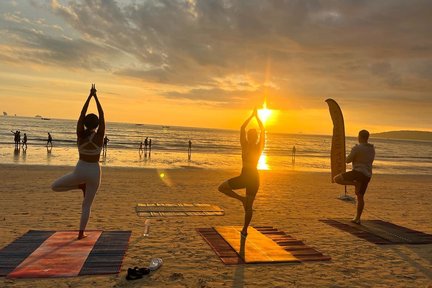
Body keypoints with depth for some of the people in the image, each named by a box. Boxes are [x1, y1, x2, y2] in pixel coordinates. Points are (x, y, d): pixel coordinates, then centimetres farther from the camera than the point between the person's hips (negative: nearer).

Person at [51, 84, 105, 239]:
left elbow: (82, 114, -1)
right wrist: (96, 97, 0)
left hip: (80, 170, 0)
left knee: (55, 186, 23)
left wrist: (90, 96, 2)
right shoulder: (99, 136, -11)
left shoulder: (80, 134, -7)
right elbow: (102, 115, -4)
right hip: (94, 172, 1)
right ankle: (81, 233, 11)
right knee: (86, 205, 11)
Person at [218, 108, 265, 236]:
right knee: (249, 206, 14)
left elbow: (242, 128, 0)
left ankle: (242, 198, -5)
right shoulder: (260, 147, 2)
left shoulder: (245, 145, -6)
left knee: (222, 187, 11)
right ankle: (245, 229, 17)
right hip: (255, 177, 5)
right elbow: (263, 130, 11)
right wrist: (256, 116, 14)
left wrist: (252, 115, 6)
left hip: (245, 176, -5)